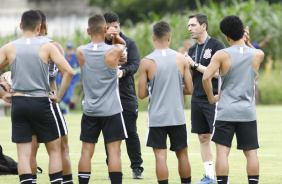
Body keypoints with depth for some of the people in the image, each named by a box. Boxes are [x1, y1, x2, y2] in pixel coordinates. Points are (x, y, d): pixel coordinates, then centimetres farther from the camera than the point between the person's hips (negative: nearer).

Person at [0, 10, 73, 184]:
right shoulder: (47, 47, -3)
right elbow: (69, 72, -11)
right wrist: (59, 96, -2)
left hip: (18, 103, 2)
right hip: (41, 103, -2)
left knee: (23, 153, 3)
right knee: (54, 149, 12)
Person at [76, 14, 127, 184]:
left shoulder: (81, 52, -2)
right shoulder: (114, 51, -11)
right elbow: (123, 44, 12)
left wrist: (113, 36, 4)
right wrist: (116, 36, -5)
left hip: (90, 110, 3)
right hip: (111, 109, -3)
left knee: (87, 151, 7)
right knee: (114, 150, -2)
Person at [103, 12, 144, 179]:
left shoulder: (130, 43, 6)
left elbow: (135, 64, -7)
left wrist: (123, 71, -27)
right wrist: (116, 63, -18)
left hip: (127, 95, 0)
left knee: (131, 132, 1)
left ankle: (137, 168, 11)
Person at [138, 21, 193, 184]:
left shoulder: (146, 62, -8)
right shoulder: (181, 59, -2)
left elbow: (142, 94, -5)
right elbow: (190, 89, 2)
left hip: (156, 117, -2)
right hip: (177, 116, 2)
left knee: (160, 156, -2)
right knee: (182, 154, 15)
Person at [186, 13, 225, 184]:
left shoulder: (217, 45, -8)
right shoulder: (193, 49, 14)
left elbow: (219, 73, -16)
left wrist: (196, 65, -14)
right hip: (197, 99, 8)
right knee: (203, 137, 10)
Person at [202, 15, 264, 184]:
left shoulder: (222, 55, -8)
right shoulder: (257, 55, 1)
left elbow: (206, 77, -16)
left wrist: (211, 97, -2)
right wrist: (248, 43, 11)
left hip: (226, 111, -2)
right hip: (248, 112, 2)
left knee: (222, 151, -1)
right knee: (251, 152, 8)